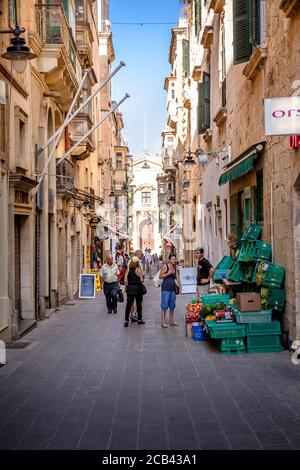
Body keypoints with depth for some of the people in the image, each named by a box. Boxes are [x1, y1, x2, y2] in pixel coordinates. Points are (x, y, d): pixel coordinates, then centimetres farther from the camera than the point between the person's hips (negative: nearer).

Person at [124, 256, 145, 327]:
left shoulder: (128, 270, -1)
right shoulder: (139, 269, -8)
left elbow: (125, 280, -6)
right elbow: (141, 280, -12)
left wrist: (126, 287, 4)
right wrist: (140, 283, 9)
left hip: (130, 288, 2)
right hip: (138, 288, -2)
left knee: (128, 304, 3)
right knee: (139, 304, 11)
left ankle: (126, 320, -4)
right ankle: (139, 319, 20)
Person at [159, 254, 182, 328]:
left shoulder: (175, 268, 10)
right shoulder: (165, 266, -6)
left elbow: (177, 278, 11)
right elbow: (160, 276, -7)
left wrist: (180, 287, 3)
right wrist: (168, 273, -16)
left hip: (172, 288, 6)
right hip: (165, 288, -6)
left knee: (172, 305, 11)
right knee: (165, 305, -6)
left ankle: (171, 321, 21)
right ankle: (163, 322, -3)